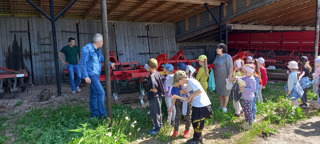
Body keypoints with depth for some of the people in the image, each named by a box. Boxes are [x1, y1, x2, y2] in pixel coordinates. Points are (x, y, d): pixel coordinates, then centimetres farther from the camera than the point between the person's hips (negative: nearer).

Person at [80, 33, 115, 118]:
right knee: (101, 92, -13)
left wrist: (110, 63, 40)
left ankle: (94, 114, 20)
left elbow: (101, 58, 28)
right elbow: (82, 63, -18)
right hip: (90, 75, -9)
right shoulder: (87, 49, -17)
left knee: (94, 94, 12)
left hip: (95, 74, 9)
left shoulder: (97, 49, 9)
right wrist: (86, 77, -23)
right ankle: (102, 114, -7)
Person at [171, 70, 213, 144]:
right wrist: (177, 97, 5)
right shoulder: (187, 86, 13)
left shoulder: (192, 81, -14)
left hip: (202, 105, -9)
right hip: (196, 105, 9)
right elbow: (188, 100, 10)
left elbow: (200, 90, -29)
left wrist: (191, 95, -16)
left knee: (198, 123, 1)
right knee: (194, 121, 16)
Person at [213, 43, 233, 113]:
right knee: (219, 92, 12)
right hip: (218, 78, 7)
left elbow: (231, 68, -18)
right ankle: (221, 106, 24)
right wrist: (214, 77, 13)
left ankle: (225, 107, 16)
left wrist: (229, 78, -22)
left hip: (225, 78, -7)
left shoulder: (227, 57, -16)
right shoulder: (217, 56, 8)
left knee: (225, 92, 4)